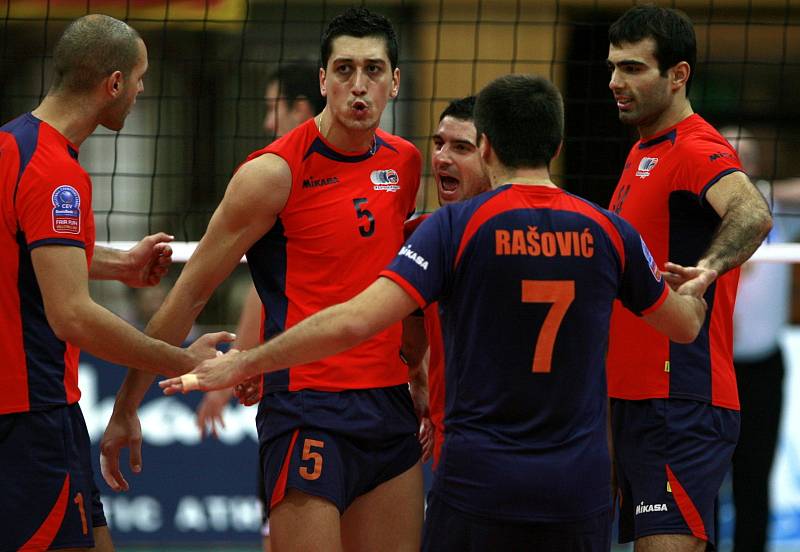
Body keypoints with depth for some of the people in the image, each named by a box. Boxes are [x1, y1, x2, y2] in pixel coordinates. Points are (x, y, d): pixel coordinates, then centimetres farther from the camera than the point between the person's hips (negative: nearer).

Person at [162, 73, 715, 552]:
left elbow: (354, 321, -16)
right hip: (580, 491, 3)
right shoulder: (609, 231, 3)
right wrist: (696, 290, 45)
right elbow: (684, 325, 21)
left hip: (479, 484, -3)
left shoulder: (457, 226, -7)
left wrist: (243, 365, -7)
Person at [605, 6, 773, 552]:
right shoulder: (644, 153, 19)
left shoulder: (698, 149, -13)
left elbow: (753, 213, -35)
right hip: (635, 399, 10)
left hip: (682, 404, -10)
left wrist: (707, 267, -53)